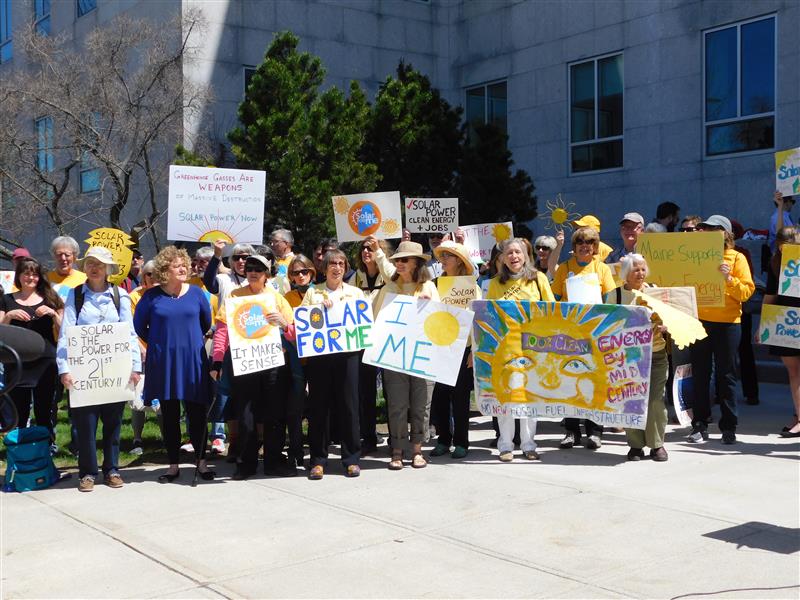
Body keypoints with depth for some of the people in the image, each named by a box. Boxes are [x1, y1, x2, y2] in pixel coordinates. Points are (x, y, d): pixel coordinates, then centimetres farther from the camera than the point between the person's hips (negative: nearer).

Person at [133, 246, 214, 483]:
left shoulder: (195, 292, 1)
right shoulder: (152, 296, -2)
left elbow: (207, 322, 13)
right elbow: (139, 325, 9)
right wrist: (158, 342, 12)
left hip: (192, 361, 1)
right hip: (163, 362, 0)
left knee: (197, 413, 4)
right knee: (170, 415, 7)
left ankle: (201, 462, 17)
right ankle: (173, 465, 17)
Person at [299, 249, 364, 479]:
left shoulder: (356, 293, 14)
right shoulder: (313, 292, 13)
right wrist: (319, 308, -9)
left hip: (347, 353, 0)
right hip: (318, 353, 0)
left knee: (348, 406, 0)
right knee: (318, 406, 1)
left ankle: (351, 458, 8)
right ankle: (318, 460, 9)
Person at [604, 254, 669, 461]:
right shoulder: (614, 295, 4)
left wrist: (663, 327, -12)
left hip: (656, 353, 0)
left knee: (656, 400, -3)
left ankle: (657, 444, 10)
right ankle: (635, 445, 13)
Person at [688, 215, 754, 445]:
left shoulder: (737, 258, 2)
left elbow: (747, 291, -5)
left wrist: (729, 278, -19)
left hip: (727, 323, -3)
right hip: (699, 321, 3)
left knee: (726, 376, 2)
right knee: (700, 374, 5)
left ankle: (729, 427, 9)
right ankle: (700, 425, 11)